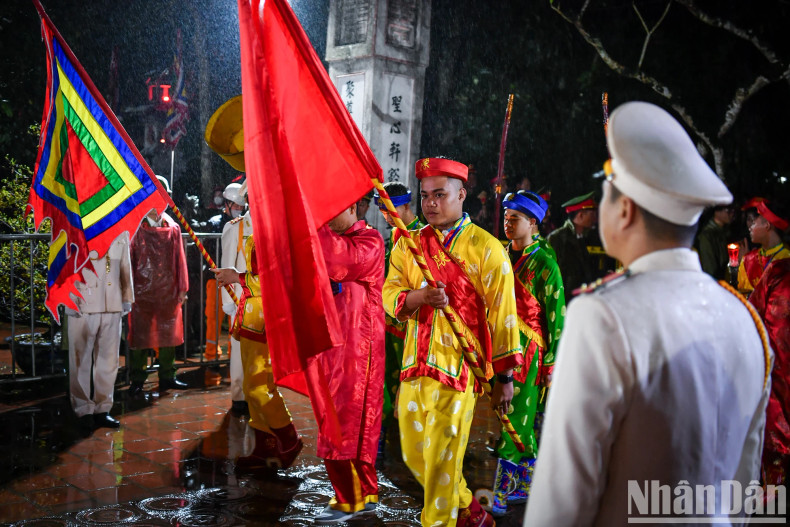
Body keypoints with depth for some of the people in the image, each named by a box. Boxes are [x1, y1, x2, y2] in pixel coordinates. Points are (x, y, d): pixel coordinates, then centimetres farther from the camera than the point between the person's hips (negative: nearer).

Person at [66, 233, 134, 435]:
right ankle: (84, 411, 14)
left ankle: (102, 408, 21)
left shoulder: (121, 233, 10)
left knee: (108, 359, 10)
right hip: (83, 305, -4)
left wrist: (127, 297, 11)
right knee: (81, 360, 4)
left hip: (112, 306, 4)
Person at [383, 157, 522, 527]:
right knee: (413, 454, 14)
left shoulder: (485, 248, -4)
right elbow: (389, 294, 2)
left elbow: (502, 315, -4)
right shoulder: (409, 245, 10)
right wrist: (419, 296, -20)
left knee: (442, 459, -2)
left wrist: (504, 376, -4)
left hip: (459, 366, -5)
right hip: (415, 364, 6)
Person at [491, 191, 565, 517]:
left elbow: (556, 318, -8)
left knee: (515, 424, -4)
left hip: (528, 352, -6)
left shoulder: (544, 263, -8)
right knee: (524, 425, 14)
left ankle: (499, 499, 2)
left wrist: (551, 364, -11)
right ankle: (524, 487, 25)